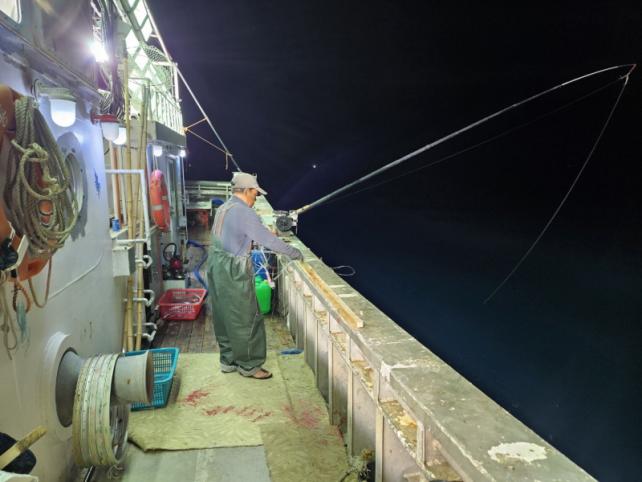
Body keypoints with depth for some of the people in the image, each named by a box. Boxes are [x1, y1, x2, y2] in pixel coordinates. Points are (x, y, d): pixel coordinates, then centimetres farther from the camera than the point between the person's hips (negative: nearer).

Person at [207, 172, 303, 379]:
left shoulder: (223, 209, 12)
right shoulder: (244, 212, -16)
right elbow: (268, 239, -16)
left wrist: (265, 234, 20)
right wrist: (295, 253, -6)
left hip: (217, 269, 10)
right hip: (234, 273, -9)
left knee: (224, 318, 17)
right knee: (246, 320, 2)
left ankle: (228, 360, 29)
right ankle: (249, 365, 12)